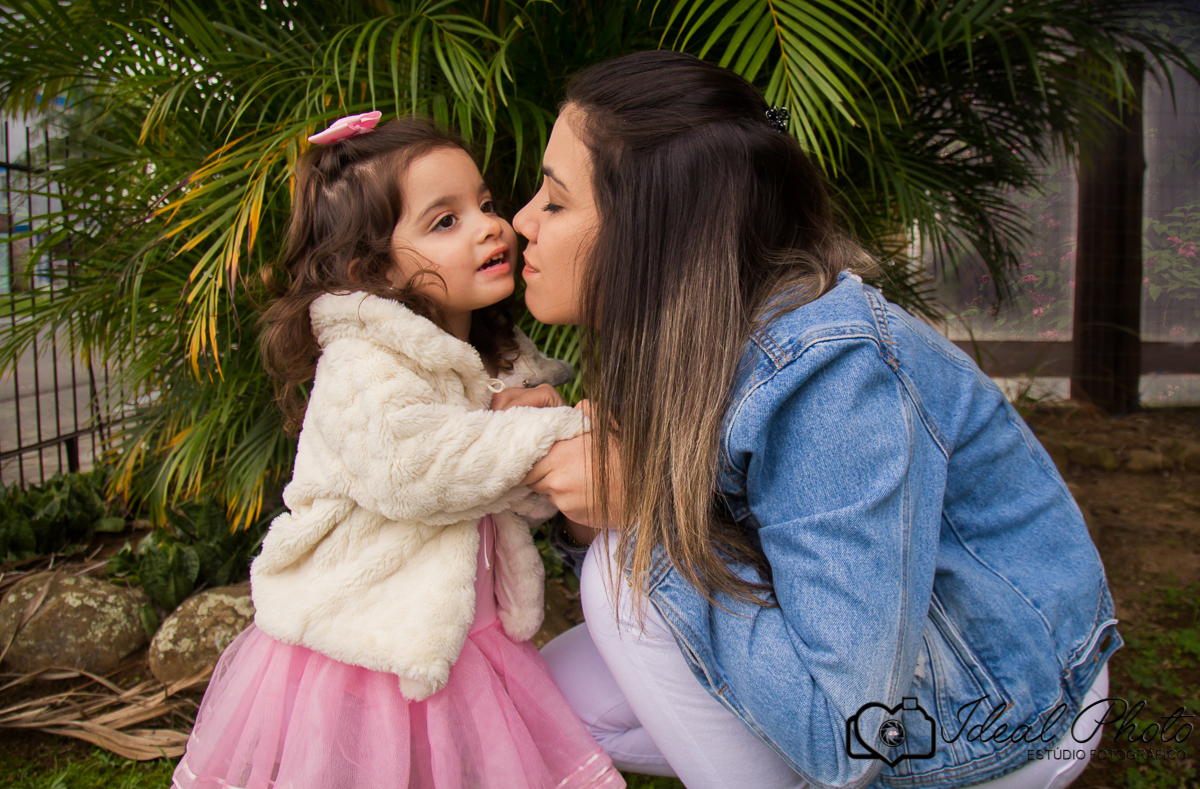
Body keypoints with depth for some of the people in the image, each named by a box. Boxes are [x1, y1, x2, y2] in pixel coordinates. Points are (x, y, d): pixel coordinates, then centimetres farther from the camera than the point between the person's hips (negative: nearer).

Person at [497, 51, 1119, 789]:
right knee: (567, 683, 0)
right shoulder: (678, 340, -7)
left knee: (629, 575, -23)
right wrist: (559, 447, -17)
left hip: (1009, 722, -7)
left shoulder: (831, 375, -32)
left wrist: (644, 507, -29)